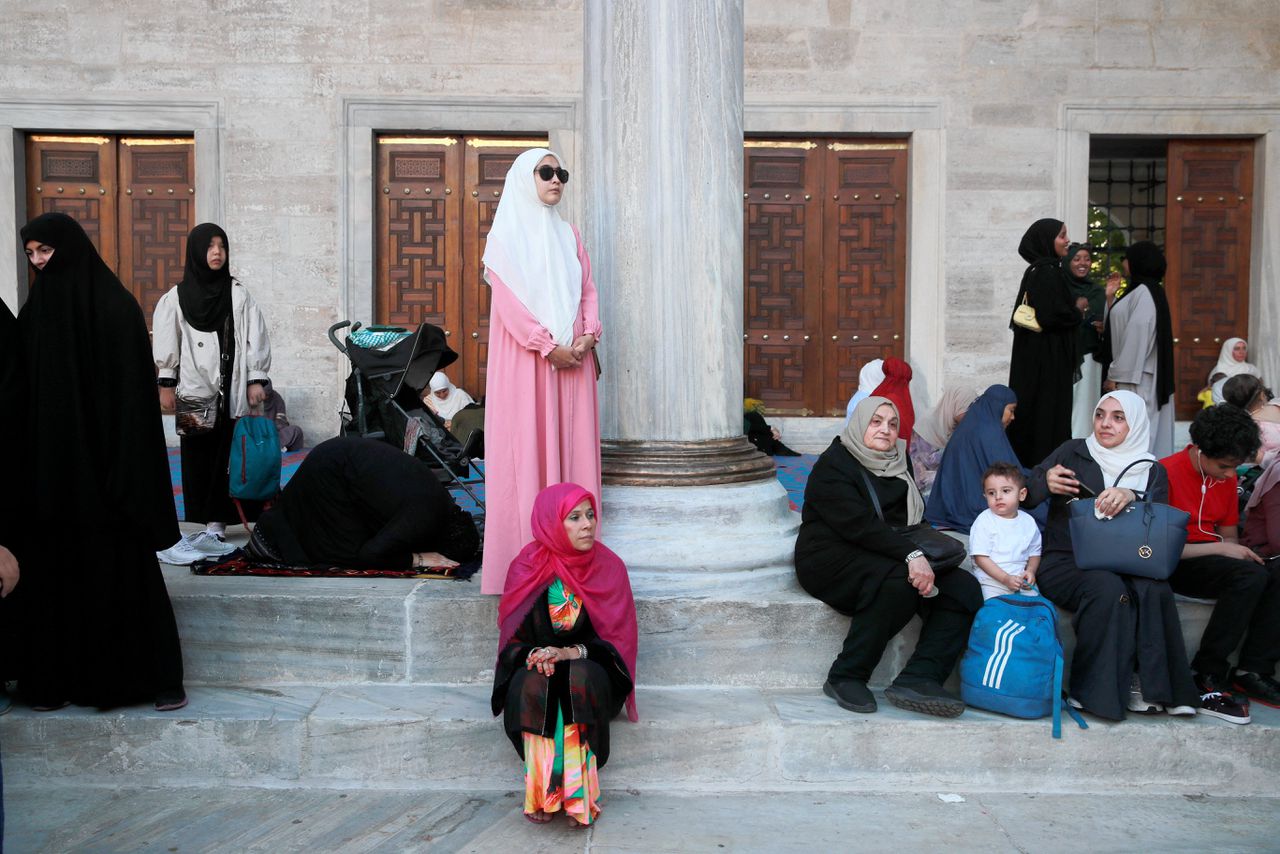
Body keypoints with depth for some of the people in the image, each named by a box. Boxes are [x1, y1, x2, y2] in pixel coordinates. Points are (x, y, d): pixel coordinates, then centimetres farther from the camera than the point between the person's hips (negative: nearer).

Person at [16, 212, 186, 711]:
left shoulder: (115, 307, -6)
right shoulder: (37, 309, 11)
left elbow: (134, 392, -12)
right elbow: (25, 391, 12)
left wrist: (126, 474, -18)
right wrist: (28, 462, 5)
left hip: (101, 468, -5)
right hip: (51, 468, 5)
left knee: (121, 566, -2)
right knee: (51, 569, 8)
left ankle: (159, 675, 8)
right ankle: (57, 675, 19)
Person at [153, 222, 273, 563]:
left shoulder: (238, 293, 7)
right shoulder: (177, 297, 6)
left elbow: (255, 337, 4)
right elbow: (166, 343, 7)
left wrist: (256, 379, -2)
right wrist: (166, 384, 2)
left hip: (232, 390, 0)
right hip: (195, 390, 0)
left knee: (227, 456, -5)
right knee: (199, 458, 0)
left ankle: (216, 527, -4)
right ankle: (212, 527, 4)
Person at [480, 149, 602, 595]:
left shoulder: (568, 234, 16)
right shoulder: (505, 233, 0)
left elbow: (588, 291, 12)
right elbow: (507, 302, -9)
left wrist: (587, 336, -6)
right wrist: (550, 346, -16)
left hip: (574, 357, 5)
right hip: (526, 358, -5)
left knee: (572, 444, 4)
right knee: (527, 447, -4)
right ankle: (526, 555, 1)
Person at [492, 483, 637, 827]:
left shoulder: (609, 567, -6)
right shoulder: (527, 568, -6)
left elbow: (617, 638, -5)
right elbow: (512, 637, 1)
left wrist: (572, 653, -22)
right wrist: (535, 656, -22)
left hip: (589, 667, 0)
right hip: (536, 665, 1)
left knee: (582, 677, -34)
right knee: (531, 684, -32)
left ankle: (577, 792, -29)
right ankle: (540, 792, -26)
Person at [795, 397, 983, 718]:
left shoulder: (898, 465, 19)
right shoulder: (833, 463, -6)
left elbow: (915, 519, 12)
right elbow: (859, 523, -21)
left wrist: (921, 558, -10)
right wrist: (911, 554, -31)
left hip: (889, 557, 8)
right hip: (831, 558, -7)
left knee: (963, 587, -14)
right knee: (899, 582, -36)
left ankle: (917, 679, -27)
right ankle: (845, 678, -24)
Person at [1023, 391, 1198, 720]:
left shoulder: (1152, 471, 15)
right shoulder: (1073, 452, 10)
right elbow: (1024, 497, 4)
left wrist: (1131, 497, -27)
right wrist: (1046, 482, -19)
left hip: (1123, 565, 2)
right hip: (1064, 562, -2)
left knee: (1154, 589, -31)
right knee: (1107, 587, -34)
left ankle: (1143, 685, -21)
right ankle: (1096, 690, -24)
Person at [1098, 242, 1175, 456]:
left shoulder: (1143, 293, -14)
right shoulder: (1148, 291, 16)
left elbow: (1136, 337, -20)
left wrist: (1116, 375, -19)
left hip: (1134, 377, -10)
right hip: (1135, 375, 10)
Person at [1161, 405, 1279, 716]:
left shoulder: (1226, 477, 10)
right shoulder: (1167, 473, -14)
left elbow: (1228, 535, 17)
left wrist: (1240, 551, -5)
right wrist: (1220, 549, -19)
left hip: (1213, 561, 8)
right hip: (1174, 564, -7)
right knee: (1250, 576, -30)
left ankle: (1253, 670, -12)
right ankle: (1206, 679, -22)